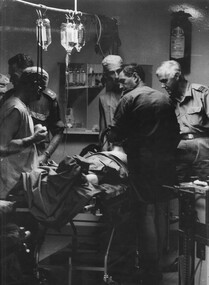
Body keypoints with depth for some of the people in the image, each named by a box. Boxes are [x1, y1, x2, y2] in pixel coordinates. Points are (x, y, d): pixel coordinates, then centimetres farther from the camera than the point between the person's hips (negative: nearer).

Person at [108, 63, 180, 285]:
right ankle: (156, 267, 20)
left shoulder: (130, 99, -5)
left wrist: (112, 137, 13)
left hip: (142, 161, -6)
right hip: (165, 162, 6)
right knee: (160, 213, 12)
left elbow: (116, 133, -7)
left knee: (146, 214, -3)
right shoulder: (164, 99, 13)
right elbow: (175, 132, 12)